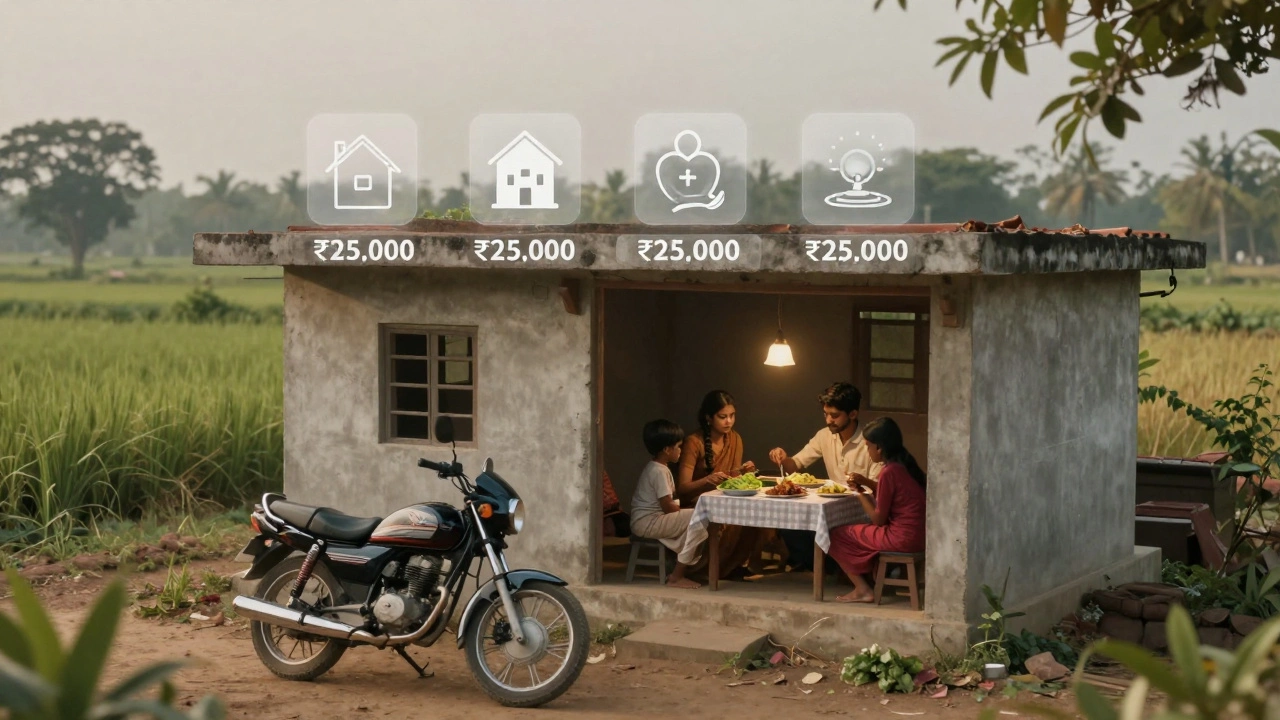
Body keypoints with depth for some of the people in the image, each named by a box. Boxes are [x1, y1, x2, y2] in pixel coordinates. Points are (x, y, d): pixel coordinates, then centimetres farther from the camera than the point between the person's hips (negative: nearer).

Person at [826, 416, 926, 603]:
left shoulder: (889, 472, -17)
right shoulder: (906, 464, 7)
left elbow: (878, 519, -11)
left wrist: (860, 493, 0)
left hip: (901, 539, -9)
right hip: (919, 536, 9)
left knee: (837, 535, 3)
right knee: (858, 531, 29)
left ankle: (863, 589, 6)